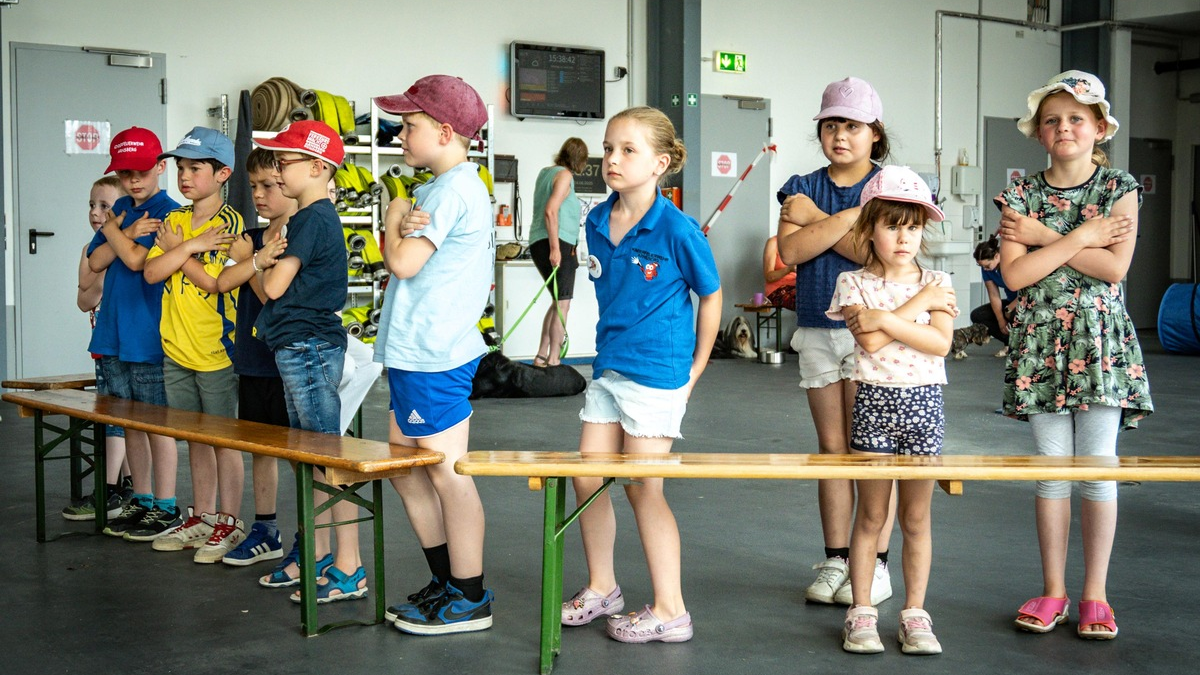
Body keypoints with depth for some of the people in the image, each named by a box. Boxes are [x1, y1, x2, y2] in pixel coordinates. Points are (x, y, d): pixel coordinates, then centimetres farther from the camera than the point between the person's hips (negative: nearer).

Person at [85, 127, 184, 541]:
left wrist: (112, 230, -2)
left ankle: (165, 508, 9)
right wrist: (125, 233, -8)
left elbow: (136, 259, -18)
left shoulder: (168, 213, -9)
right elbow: (95, 262, 7)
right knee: (129, 423, 13)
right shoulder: (121, 209, 13)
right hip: (114, 335, 7)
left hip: (149, 337, -7)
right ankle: (141, 501, 24)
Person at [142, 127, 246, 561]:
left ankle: (229, 524, 11)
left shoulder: (229, 223, -9)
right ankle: (201, 518, 25)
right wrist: (190, 245, -12)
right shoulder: (174, 221, 11)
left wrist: (176, 249, -8)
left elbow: (212, 281, -19)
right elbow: (152, 272, -1)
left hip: (216, 349, -7)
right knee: (195, 439, 15)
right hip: (176, 348, 7)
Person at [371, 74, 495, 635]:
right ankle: (446, 584, 26)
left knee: (448, 476, -2)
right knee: (406, 471, 15)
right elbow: (403, 255, 13)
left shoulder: (452, 190, -14)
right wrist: (404, 226, -8)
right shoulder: (449, 187, 18)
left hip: (434, 358, -10)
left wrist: (395, 219, 0)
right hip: (417, 354, 10)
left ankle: (470, 600, 9)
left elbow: (403, 262, -18)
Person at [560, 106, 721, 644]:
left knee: (643, 489, -1)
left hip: (656, 373, -7)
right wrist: (613, 345, 15)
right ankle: (601, 589, 30)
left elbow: (710, 297, -4)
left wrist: (695, 368, -2)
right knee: (587, 479, 11)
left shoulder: (677, 229, -15)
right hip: (607, 367, 7)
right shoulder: (597, 223, 4)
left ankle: (670, 611, 12)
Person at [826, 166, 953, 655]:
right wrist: (920, 300, -14)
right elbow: (870, 343, -16)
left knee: (916, 518, 7)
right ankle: (861, 613, 15)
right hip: (873, 401, -1)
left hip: (924, 403, 1)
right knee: (870, 516, 6)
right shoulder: (854, 284, -1)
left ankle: (914, 613, 17)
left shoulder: (936, 283, 4)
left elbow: (940, 343, -11)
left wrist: (884, 317, -16)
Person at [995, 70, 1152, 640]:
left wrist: (1045, 236, -12)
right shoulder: (1021, 195, 3)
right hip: (1040, 340, 1)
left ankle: (1095, 594, 12)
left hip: (1099, 340, -1)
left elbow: (1114, 267, -13)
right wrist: (1081, 236, -12)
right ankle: (1053, 591, 17)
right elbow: (1014, 275, -9)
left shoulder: (1119, 188, 1)